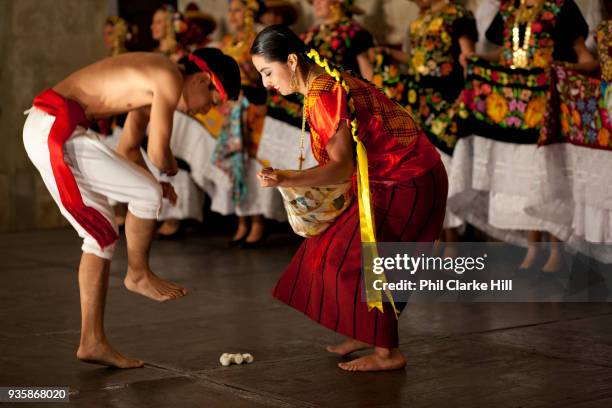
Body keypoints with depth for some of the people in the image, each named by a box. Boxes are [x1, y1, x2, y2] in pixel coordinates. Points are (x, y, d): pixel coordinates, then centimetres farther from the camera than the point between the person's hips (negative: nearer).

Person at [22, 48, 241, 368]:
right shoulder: (170, 80, -11)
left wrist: (152, 185, 14)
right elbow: (159, 155, -12)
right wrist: (172, 170, 10)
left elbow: (128, 147, 28)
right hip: (56, 129, -10)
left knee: (101, 230, 11)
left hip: (44, 130, 10)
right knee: (148, 193, -9)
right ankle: (138, 274, 15)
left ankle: (92, 341, 13)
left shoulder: (153, 82, 20)